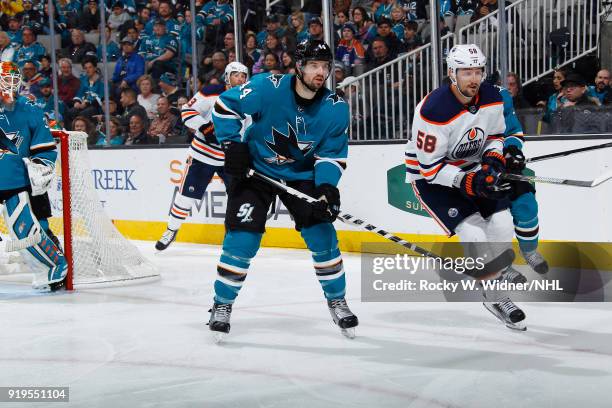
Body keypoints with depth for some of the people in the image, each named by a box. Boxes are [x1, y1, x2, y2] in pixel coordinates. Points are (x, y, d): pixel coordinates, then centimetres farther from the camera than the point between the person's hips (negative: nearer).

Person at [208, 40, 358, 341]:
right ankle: (222, 304, 8)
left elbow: (332, 154, -7)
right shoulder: (267, 88, -24)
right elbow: (225, 106, -12)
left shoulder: (335, 108, -13)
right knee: (242, 237, -10)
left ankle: (337, 301, 15)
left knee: (322, 233, -6)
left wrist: (327, 187, -24)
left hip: (302, 175, 3)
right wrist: (233, 145, -17)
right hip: (255, 169, -2)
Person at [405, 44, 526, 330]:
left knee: (502, 225, -5)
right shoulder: (434, 111, -29)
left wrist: (493, 157, -11)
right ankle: (496, 296, 0)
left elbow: (495, 134, 10)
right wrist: (468, 182, -32)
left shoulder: (492, 98, -9)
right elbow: (430, 167, -25)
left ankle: (497, 296, 13)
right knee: (474, 234, -20)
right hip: (429, 176, -6)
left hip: (470, 168, 6)